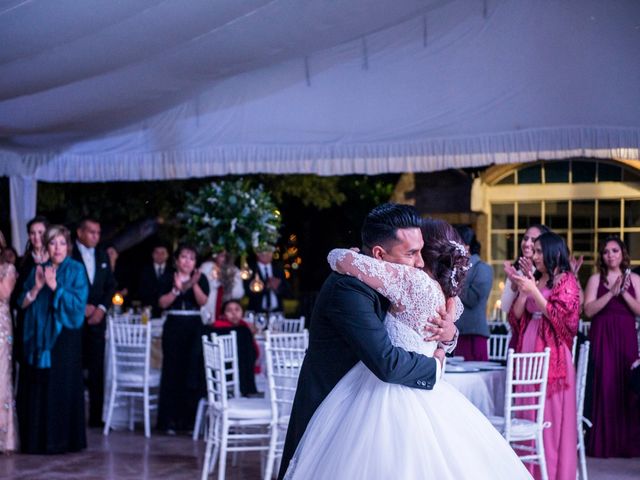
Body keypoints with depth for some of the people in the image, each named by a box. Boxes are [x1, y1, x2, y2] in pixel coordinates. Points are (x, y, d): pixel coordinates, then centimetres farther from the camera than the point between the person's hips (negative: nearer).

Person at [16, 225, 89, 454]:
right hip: (38, 336, 4)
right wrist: (36, 288, -10)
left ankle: (61, 438, 3)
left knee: (61, 386, -4)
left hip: (65, 337, -4)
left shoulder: (75, 270, 0)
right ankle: (37, 439, 9)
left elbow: (78, 303, -9)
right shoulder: (38, 270, 12)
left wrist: (55, 287, -17)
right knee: (36, 387, 2)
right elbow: (23, 303, 8)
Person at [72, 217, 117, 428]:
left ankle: (96, 417, 8)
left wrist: (102, 308, -1)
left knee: (96, 370, 4)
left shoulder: (103, 256, 13)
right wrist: (81, 307, -10)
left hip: (96, 319, 4)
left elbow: (110, 285, 14)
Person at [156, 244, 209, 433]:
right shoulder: (168, 279, 7)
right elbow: (162, 303, -3)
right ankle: (170, 419, 2)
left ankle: (189, 419, 3)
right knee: (172, 371, -2)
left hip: (194, 326, 1)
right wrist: (176, 289, -16)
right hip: (174, 326, -1)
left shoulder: (201, 279, 8)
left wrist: (194, 285, -19)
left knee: (193, 371, -4)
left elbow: (203, 301, -5)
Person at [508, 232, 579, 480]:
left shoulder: (567, 281, 0)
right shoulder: (533, 280, 15)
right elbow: (515, 318, 12)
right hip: (528, 352, 6)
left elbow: (560, 317, -11)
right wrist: (522, 292, -2)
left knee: (552, 415, -4)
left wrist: (534, 291, -13)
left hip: (552, 354, -6)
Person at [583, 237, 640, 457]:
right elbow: (589, 310, -5)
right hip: (602, 338, -1)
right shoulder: (596, 280, 7)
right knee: (604, 387, -6)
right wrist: (611, 293, -13)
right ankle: (603, 443, -2)